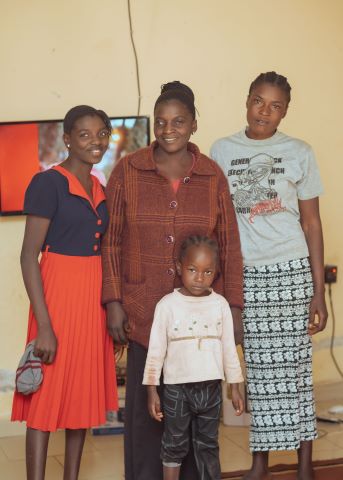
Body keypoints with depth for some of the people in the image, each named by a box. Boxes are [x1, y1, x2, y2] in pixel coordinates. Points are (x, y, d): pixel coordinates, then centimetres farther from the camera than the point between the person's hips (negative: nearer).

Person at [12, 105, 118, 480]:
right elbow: (29, 256, -14)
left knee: (83, 393, 12)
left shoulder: (101, 190, 11)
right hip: (59, 293, -7)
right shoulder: (47, 183, -10)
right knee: (46, 395, -3)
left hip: (94, 297, 7)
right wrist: (44, 324, -19)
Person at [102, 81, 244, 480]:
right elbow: (111, 242, 1)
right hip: (145, 311, -1)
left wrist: (234, 306, 2)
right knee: (146, 404, 4)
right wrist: (114, 302, -3)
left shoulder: (212, 176, 3)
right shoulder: (127, 171, 0)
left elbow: (229, 246, 5)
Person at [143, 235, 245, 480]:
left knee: (208, 446, 13)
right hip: (177, 388, -2)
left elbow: (229, 348, 6)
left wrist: (235, 387, 7)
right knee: (175, 445, 9)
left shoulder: (220, 304, 0)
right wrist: (152, 389, -5)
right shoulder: (168, 304, -7)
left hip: (211, 387, 2)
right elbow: (156, 350, -4)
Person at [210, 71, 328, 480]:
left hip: (291, 272, -1)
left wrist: (319, 291, -3)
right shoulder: (221, 151, 5)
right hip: (243, 274, 2)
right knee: (259, 370, 5)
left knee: (294, 367, 0)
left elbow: (311, 223, 1)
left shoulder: (299, 153, 1)